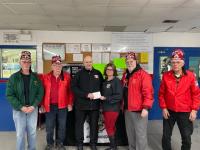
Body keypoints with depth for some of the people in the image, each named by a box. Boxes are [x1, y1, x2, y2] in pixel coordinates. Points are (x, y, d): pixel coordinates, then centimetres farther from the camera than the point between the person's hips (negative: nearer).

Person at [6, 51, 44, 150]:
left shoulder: (35, 77, 2)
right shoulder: (13, 77, -4)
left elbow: (40, 92, 0)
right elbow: (9, 95, -7)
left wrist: (33, 106, -12)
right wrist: (21, 107, -15)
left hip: (33, 109, 2)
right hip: (18, 109, -1)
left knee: (32, 132, 12)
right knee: (20, 133, 6)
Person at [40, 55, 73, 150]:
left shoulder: (67, 77, -1)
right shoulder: (46, 77, 0)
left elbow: (70, 91, 1)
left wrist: (70, 103, -2)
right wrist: (42, 104, -1)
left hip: (62, 106, 0)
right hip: (50, 106, 0)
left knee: (62, 126, 12)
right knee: (49, 127, 11)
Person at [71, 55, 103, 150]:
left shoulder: (98, 73, 9)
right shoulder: (79, 74, 1)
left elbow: (102, 86, 13)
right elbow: (74, 87, -8)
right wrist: (86, 95, -16)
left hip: (95, 104, 2)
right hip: (81, 104, -1)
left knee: (94, 124, 10)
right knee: (79, 124, 8)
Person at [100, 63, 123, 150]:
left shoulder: (117, 81, -11)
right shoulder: (105, 81, 12)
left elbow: (119, 96, -19)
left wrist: (106, 98, -20)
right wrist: (101, 97, 0)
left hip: (113, 108, -7)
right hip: (106, 108, 7)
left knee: (109, 127, 0)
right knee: (110, 127, 14)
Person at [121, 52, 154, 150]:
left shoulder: (143, 75, -12)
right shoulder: (125, 75, 13)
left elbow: (148, 92, -18)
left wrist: (146, 107, -24)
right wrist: (123, 105, 18)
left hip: (139, 110, -8)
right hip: (127, 110, 8)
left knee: (140, 135, -1)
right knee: (130, 133, 19)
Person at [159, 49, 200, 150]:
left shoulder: (190, 76, -7)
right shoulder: (166, 76, -4)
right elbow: (161, 93, 0)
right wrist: (163, 108, -4)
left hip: (185, 112, -1)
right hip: (169, 111, 1)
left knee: (186, 137, 13)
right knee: (166, 136, 14)